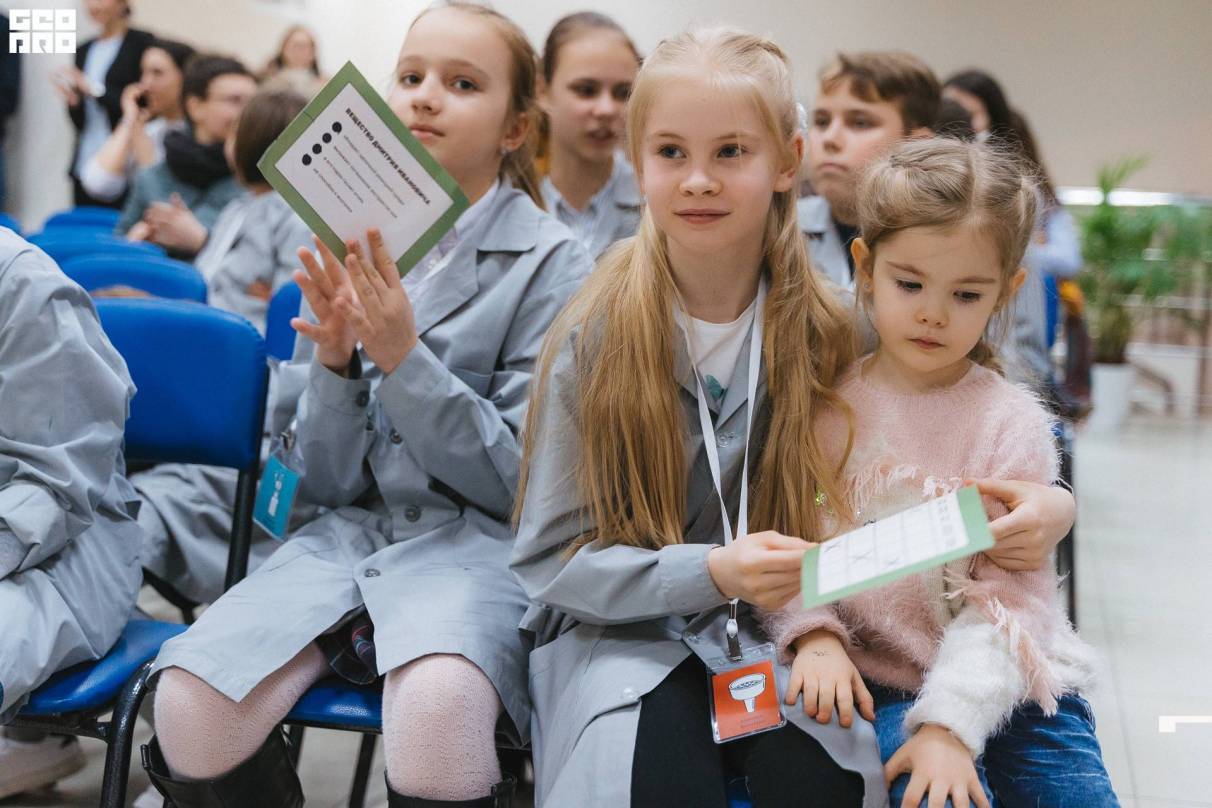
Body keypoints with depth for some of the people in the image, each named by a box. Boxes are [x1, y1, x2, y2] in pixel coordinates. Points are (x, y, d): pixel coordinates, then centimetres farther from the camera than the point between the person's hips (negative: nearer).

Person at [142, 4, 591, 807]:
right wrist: (335, 359, -12)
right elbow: (326, 479, 7)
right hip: (349, 530, 4)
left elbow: (516, 481, -6)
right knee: (188, 709, -23)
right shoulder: (349, 245, 8)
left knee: (436, 705, -37)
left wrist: (403, 357, -17)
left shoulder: (552, 264, -3)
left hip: (474, 538, -3)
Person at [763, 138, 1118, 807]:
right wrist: (813, 634, -17)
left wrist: (949, 723, -20)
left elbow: (1008, 595, -10)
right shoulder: (827, 404, 0)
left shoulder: (1012, 423, -5)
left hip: (1007, 684, 1)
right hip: (879, 682, -1)